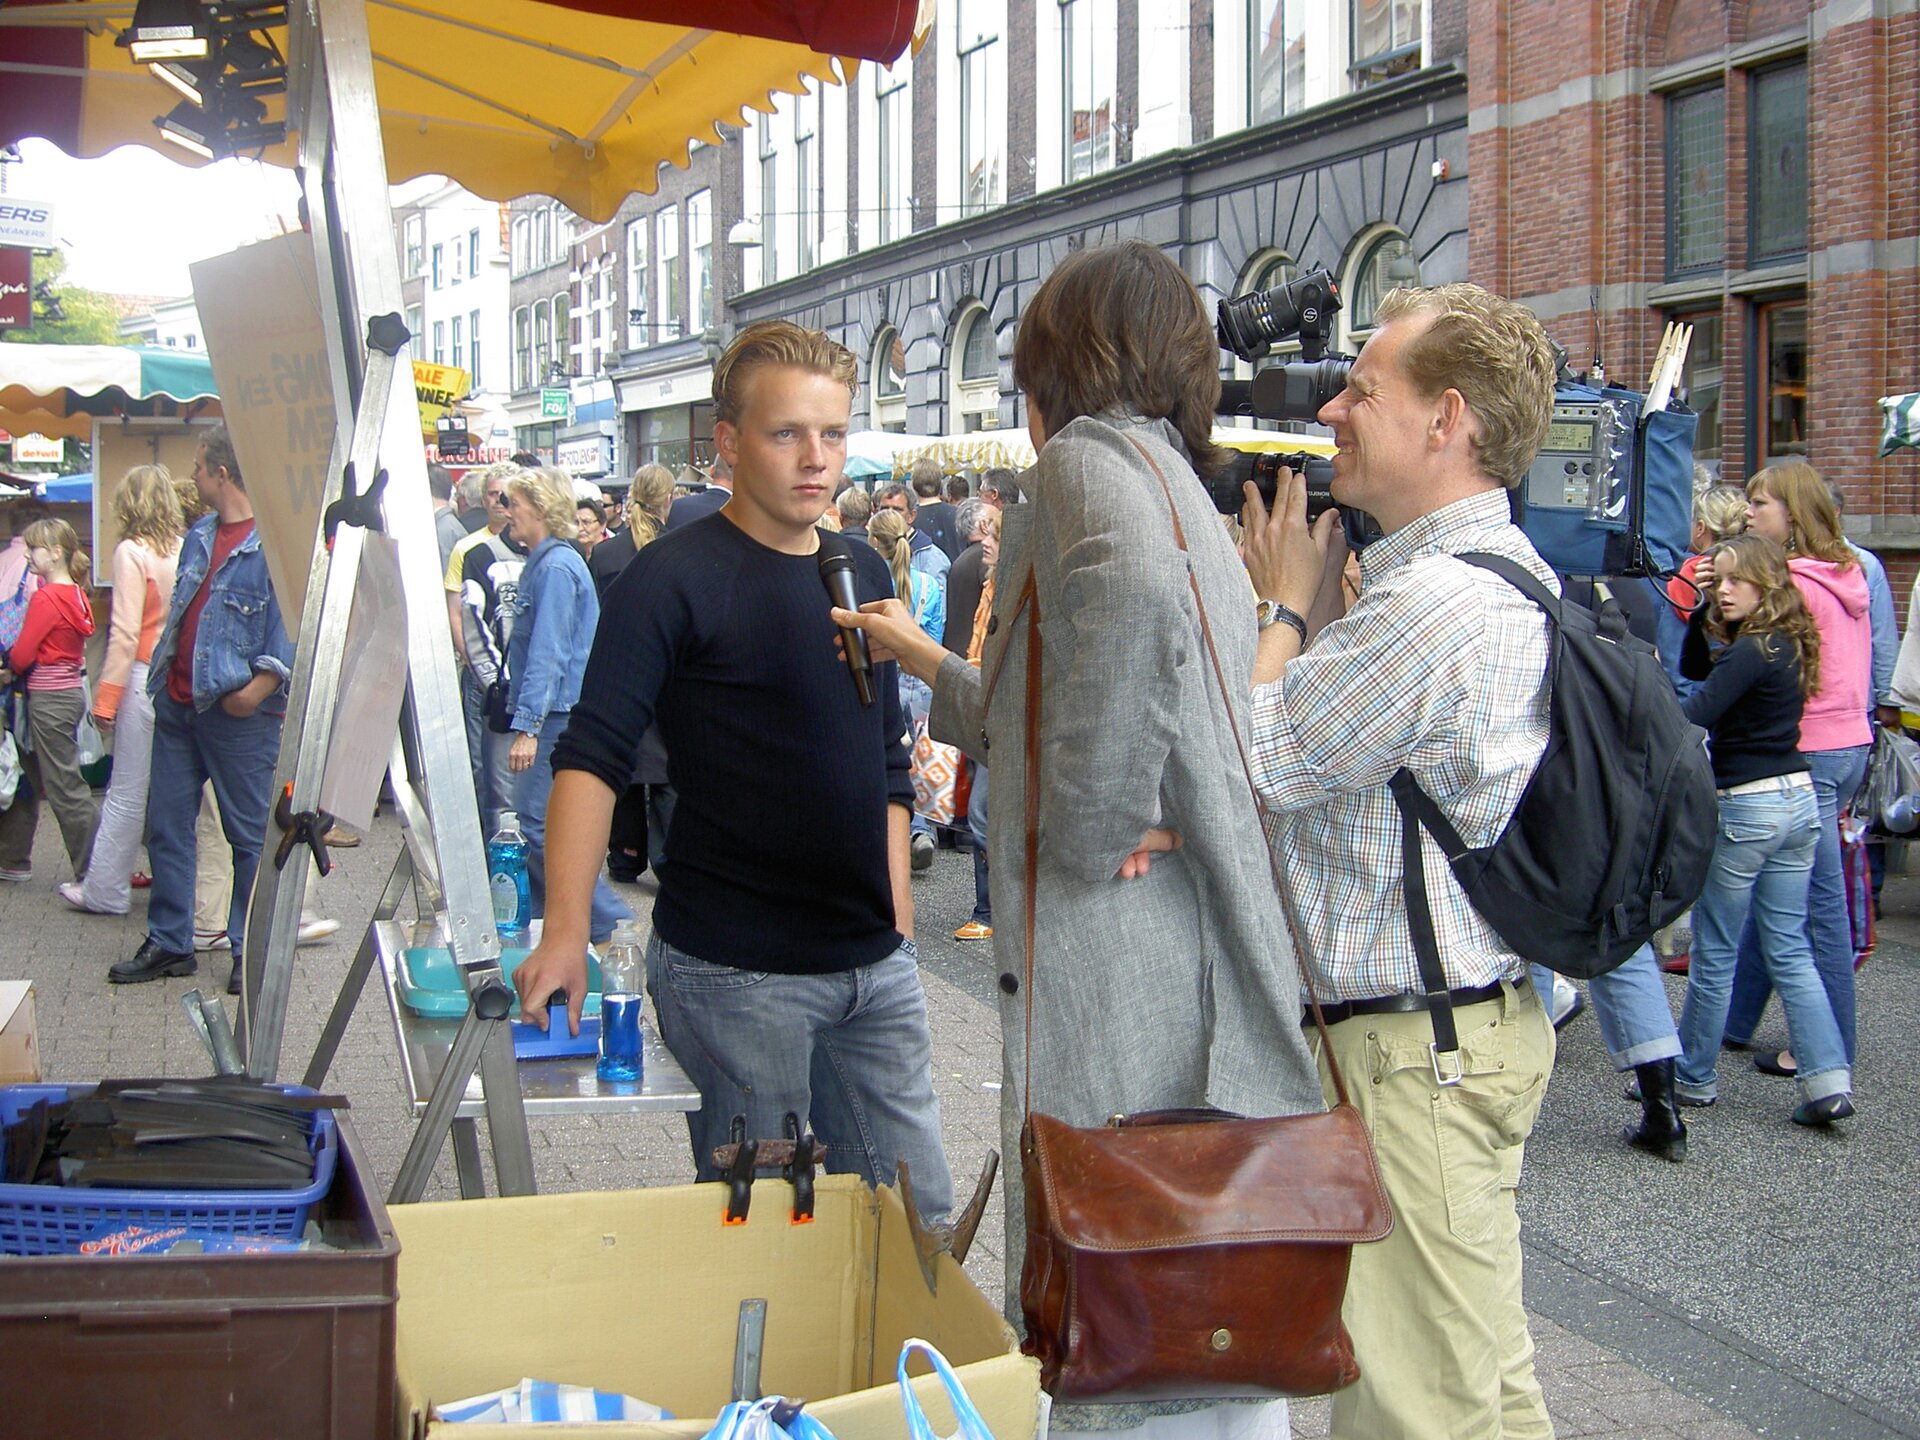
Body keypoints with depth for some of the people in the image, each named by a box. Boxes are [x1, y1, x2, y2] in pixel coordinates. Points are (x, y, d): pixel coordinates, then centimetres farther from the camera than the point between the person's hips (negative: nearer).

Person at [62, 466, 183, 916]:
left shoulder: (132, 552, -8)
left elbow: (125, 633, -11)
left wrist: (106, 697, -7)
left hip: (144, 677, -5)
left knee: (127, 792, 1)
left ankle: (104, 890, 9)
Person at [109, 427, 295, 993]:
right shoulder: (199, 536, 13)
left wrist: (261, 685, -24)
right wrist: (162, 674, 14)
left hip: (237, 713, -8)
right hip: (178, 703, 8)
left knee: (250, 834, 2)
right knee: (165, 825, 11)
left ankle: (251, 951, 11)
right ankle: (168, 944, 21)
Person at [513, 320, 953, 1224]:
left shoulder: (864, 574, 11)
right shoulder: (675, 579, -9)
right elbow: (591, 757, -15)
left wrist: (898, 914, 13)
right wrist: (566, 931, -25)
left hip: (876, 967, 6)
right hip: (736, 971, -6)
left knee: (919, 1215, 11)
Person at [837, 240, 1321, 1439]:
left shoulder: (1089, 454, -6)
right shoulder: (1185, 487, 21)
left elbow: (1137, 599, -31)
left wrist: (1091, 834, -22)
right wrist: (929, 662, 43)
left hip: (1111, 943, -9)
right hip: (1206, 971, 9)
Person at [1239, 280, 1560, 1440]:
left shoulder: (1432, 601, -23)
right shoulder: (1515, 574, 12)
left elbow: (1255, 763, -16)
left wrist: (1286, 605, -3)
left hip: (1413, 1049, -11)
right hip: (1483, 1017, 11)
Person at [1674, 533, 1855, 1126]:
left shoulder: (1750, 651, -18)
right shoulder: (1786, 644, 10)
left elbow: (1693, 716, -27)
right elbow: (1697, 669, 18)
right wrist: (1700, 608, 7)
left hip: (1745, 809, -9)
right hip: (1799, 802, 9)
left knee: (1714, 954, 5)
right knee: (1788, 949, 10)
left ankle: (1694, 1077, 17)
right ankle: (1827, 1079, 2)